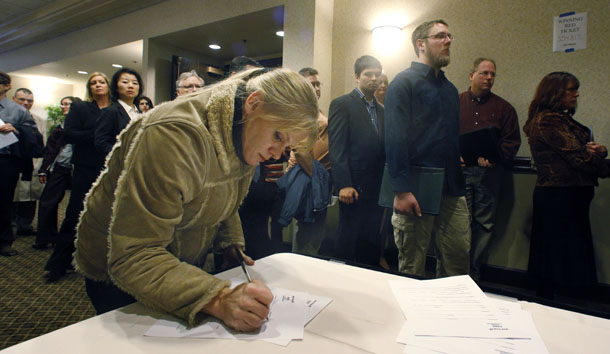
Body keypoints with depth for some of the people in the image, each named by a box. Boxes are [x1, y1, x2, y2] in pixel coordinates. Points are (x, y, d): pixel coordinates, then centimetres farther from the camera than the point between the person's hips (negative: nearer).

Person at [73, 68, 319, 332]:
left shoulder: (245, 138, -7)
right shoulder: (174, 135, -34)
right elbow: (133, 257, -36)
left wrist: (231, 242, -8)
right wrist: (218, 301, -46)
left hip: (186, 268, 7)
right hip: (119, 276, -6)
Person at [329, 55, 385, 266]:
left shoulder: (381, 110, 19)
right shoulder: (342, 104, -2)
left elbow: (382, 149, 16)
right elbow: (336, 148, -10)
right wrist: (344, 185, -17)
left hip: (377, 189, 6)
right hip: (354, 188, -6)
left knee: (372, 242, 12)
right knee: (348, 242, 2)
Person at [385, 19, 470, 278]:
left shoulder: (450, 88, 20)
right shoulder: (404, 82, -4)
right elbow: (395, 138, -14)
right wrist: (401, 190, -20)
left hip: (452, 189, 7)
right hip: (417, 190, -7)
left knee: (459, 258, 10)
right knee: (412, 266, 6)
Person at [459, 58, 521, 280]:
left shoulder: (503, 108, 12)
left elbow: (512, 141, 7)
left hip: (489, 172, 2)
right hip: (460, 170, -1)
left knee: (484, 223, 5)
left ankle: (474, 271, 17)